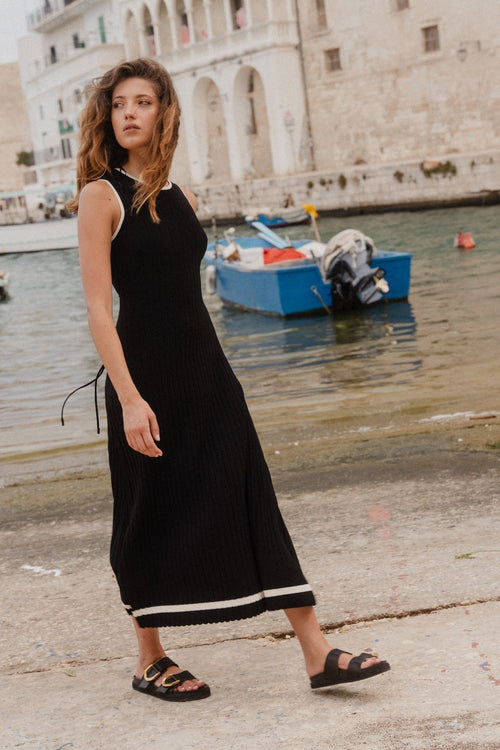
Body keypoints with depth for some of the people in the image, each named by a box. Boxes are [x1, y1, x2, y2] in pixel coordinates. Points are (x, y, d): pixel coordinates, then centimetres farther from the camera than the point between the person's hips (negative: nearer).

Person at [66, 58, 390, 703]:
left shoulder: (181, 198, 12)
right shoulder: (101, 196, -6)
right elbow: (98, 306, -12)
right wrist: (129, 398, -19)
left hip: (205, 369, 6)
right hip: (146, 373, -6)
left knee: (252, 501, 3)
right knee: (153, 516, 5)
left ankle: (318, 654, 5)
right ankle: (150, 662, 22)